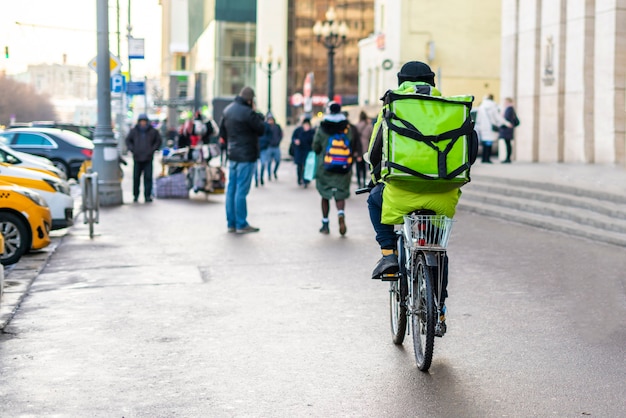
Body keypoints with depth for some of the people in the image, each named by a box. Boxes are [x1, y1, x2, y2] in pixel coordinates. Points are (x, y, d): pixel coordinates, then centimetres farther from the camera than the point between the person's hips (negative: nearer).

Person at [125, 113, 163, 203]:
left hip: (148, 159, -1)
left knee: (148, 178, -5)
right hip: (137, 159, 1)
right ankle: (135, 195, 16)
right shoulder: (134, 131, 5)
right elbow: (128, 140, 16)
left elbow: (158, 141, 13)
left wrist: (153, 149, 0)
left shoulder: (153, 131, 3)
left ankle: (147, 196, -1)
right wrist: (132, 149, 1)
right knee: (136, 177, 4)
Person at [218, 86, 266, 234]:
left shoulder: (227, 110, 8)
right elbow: (261, 130, -10)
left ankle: (231, 223, 16)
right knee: (241, 191, -5)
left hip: (232, 155, 8)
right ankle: (241, 225, 0)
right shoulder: (248, 113, -18)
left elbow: (222, 132, 15)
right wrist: (257, 114, -1)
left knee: (231, 189, 10)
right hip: (246, 156, -8)